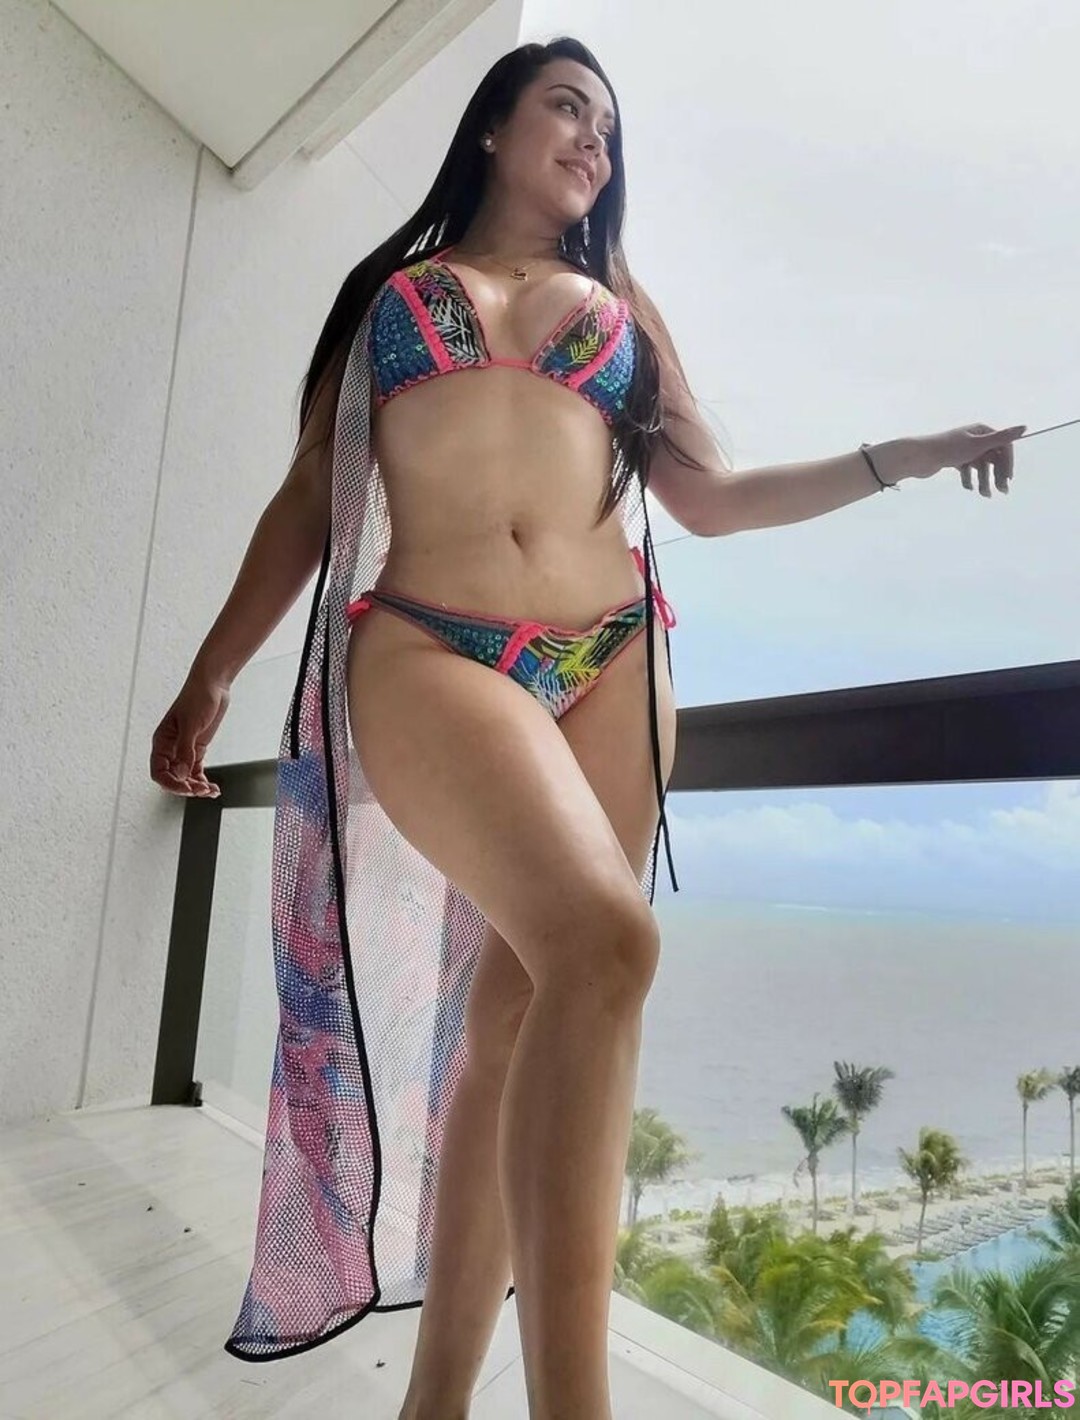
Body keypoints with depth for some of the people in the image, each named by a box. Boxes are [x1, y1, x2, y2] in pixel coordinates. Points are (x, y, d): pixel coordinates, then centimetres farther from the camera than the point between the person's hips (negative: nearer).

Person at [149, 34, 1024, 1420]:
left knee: (511, 1016, -3)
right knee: (602, 940, -29)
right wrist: (209, 675, 15)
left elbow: (707, 495, 21)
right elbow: (309, 497, 17)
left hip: (608, 666, 3)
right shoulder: (391, 284, 22)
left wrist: (903, 456, 16)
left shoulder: (621, 303, 26)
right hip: (426, 654, -2)